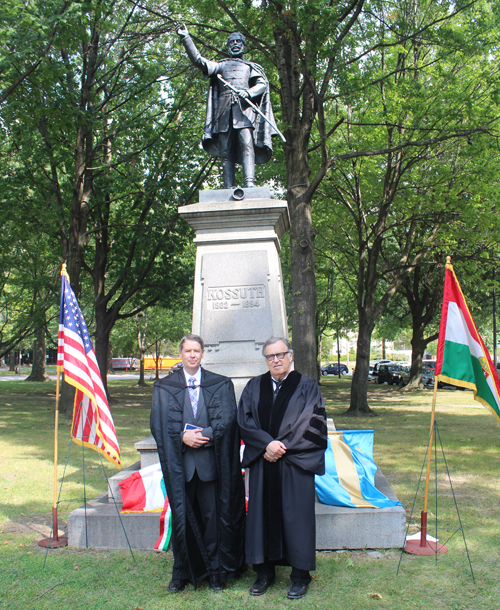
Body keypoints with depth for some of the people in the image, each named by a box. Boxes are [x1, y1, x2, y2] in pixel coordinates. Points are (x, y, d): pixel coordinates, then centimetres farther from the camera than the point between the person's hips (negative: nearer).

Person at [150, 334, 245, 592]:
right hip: (179, 463, 1)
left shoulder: (220, 385, 7)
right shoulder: (164, 387, 8)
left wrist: (202, 435, -16)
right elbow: (159, 424, 0)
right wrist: (183, 437, -14)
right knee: (181, 518, 7)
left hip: (210, 462, 0)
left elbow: (226, 419, -2)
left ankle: (215, 571, 18)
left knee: (213, 516, 4)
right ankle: (181, 572, 21)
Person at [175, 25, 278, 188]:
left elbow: (263, 84, 9)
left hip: (244, 109, -2)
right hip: (224, 110, 2)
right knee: (226, 152, -8)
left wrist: (249, 92, -11)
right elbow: (198, 61, 17)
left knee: (247, 145, -21)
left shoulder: (251, 67, 26)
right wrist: (185, 38, 10)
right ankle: (229, 189, -14)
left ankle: (249, 184, -34)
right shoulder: (220, 66, 29)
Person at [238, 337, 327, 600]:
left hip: (295, 464, -3)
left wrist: (282, 446, -12)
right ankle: (264, 572, 21)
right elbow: (244, 420, 2)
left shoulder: (307, 387, 1)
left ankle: (300, 575, 16)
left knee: (296, 516, 2)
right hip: (262, 464, 3)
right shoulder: (254, 387, 9)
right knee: (262, 514, 6)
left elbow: (313, 423, -6)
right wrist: (267, 444, -13)